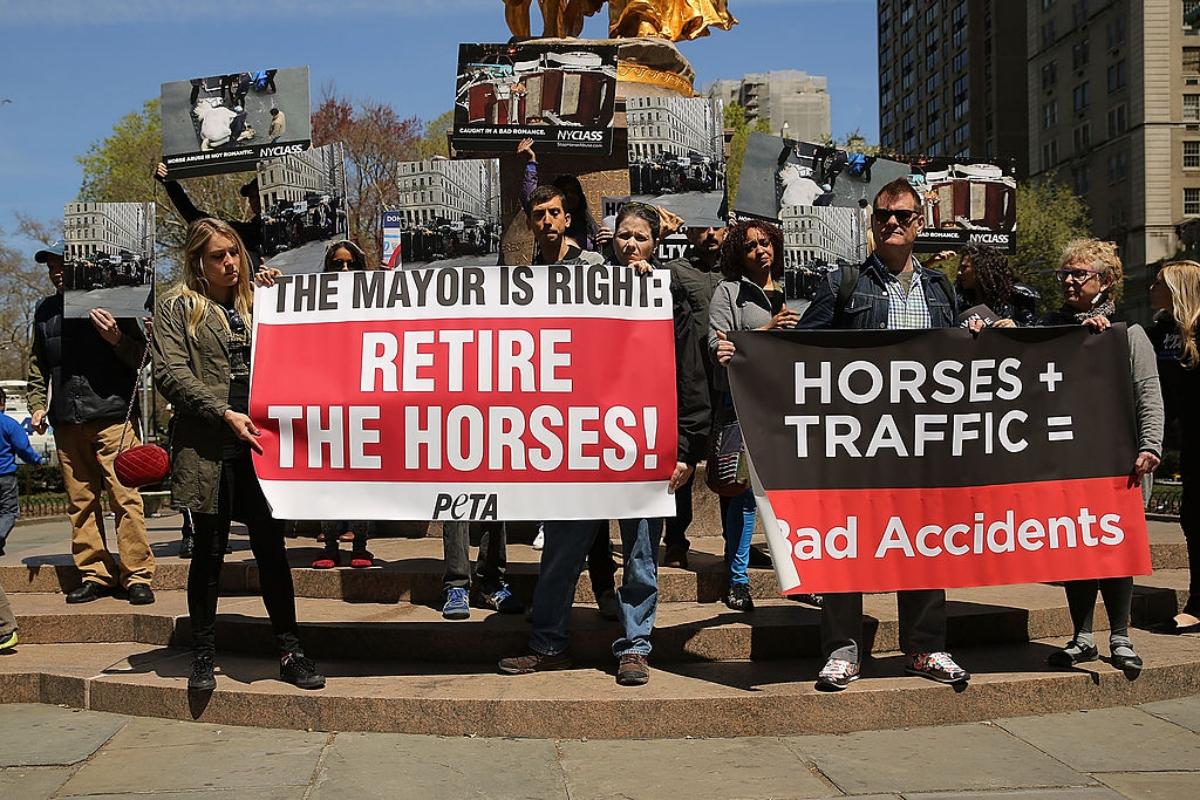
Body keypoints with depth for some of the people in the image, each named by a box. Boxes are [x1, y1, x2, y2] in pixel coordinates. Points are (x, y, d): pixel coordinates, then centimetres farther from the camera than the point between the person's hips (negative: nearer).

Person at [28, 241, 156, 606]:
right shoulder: (46, 311, 17)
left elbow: (141, 356, 2)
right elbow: (38, 366, 28)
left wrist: (117, 338, -16)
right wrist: (38, 404, 16)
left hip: (111, 414, -5)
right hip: (67, 422, 5)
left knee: (125, 498, -7)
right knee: (80, 502, 6)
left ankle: (137, 576, -2)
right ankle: (94, 574, 14)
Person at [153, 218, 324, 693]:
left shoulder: (255, 302, 16)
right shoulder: (178, 307, 3)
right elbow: (170, 373, -7)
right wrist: (225, 414, -16)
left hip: (258, 444, 3)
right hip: (208, 448, -3)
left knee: (271, 547, 4)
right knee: (210, 550, 4)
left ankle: (290, 652, 11)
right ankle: (202, 656, 17)